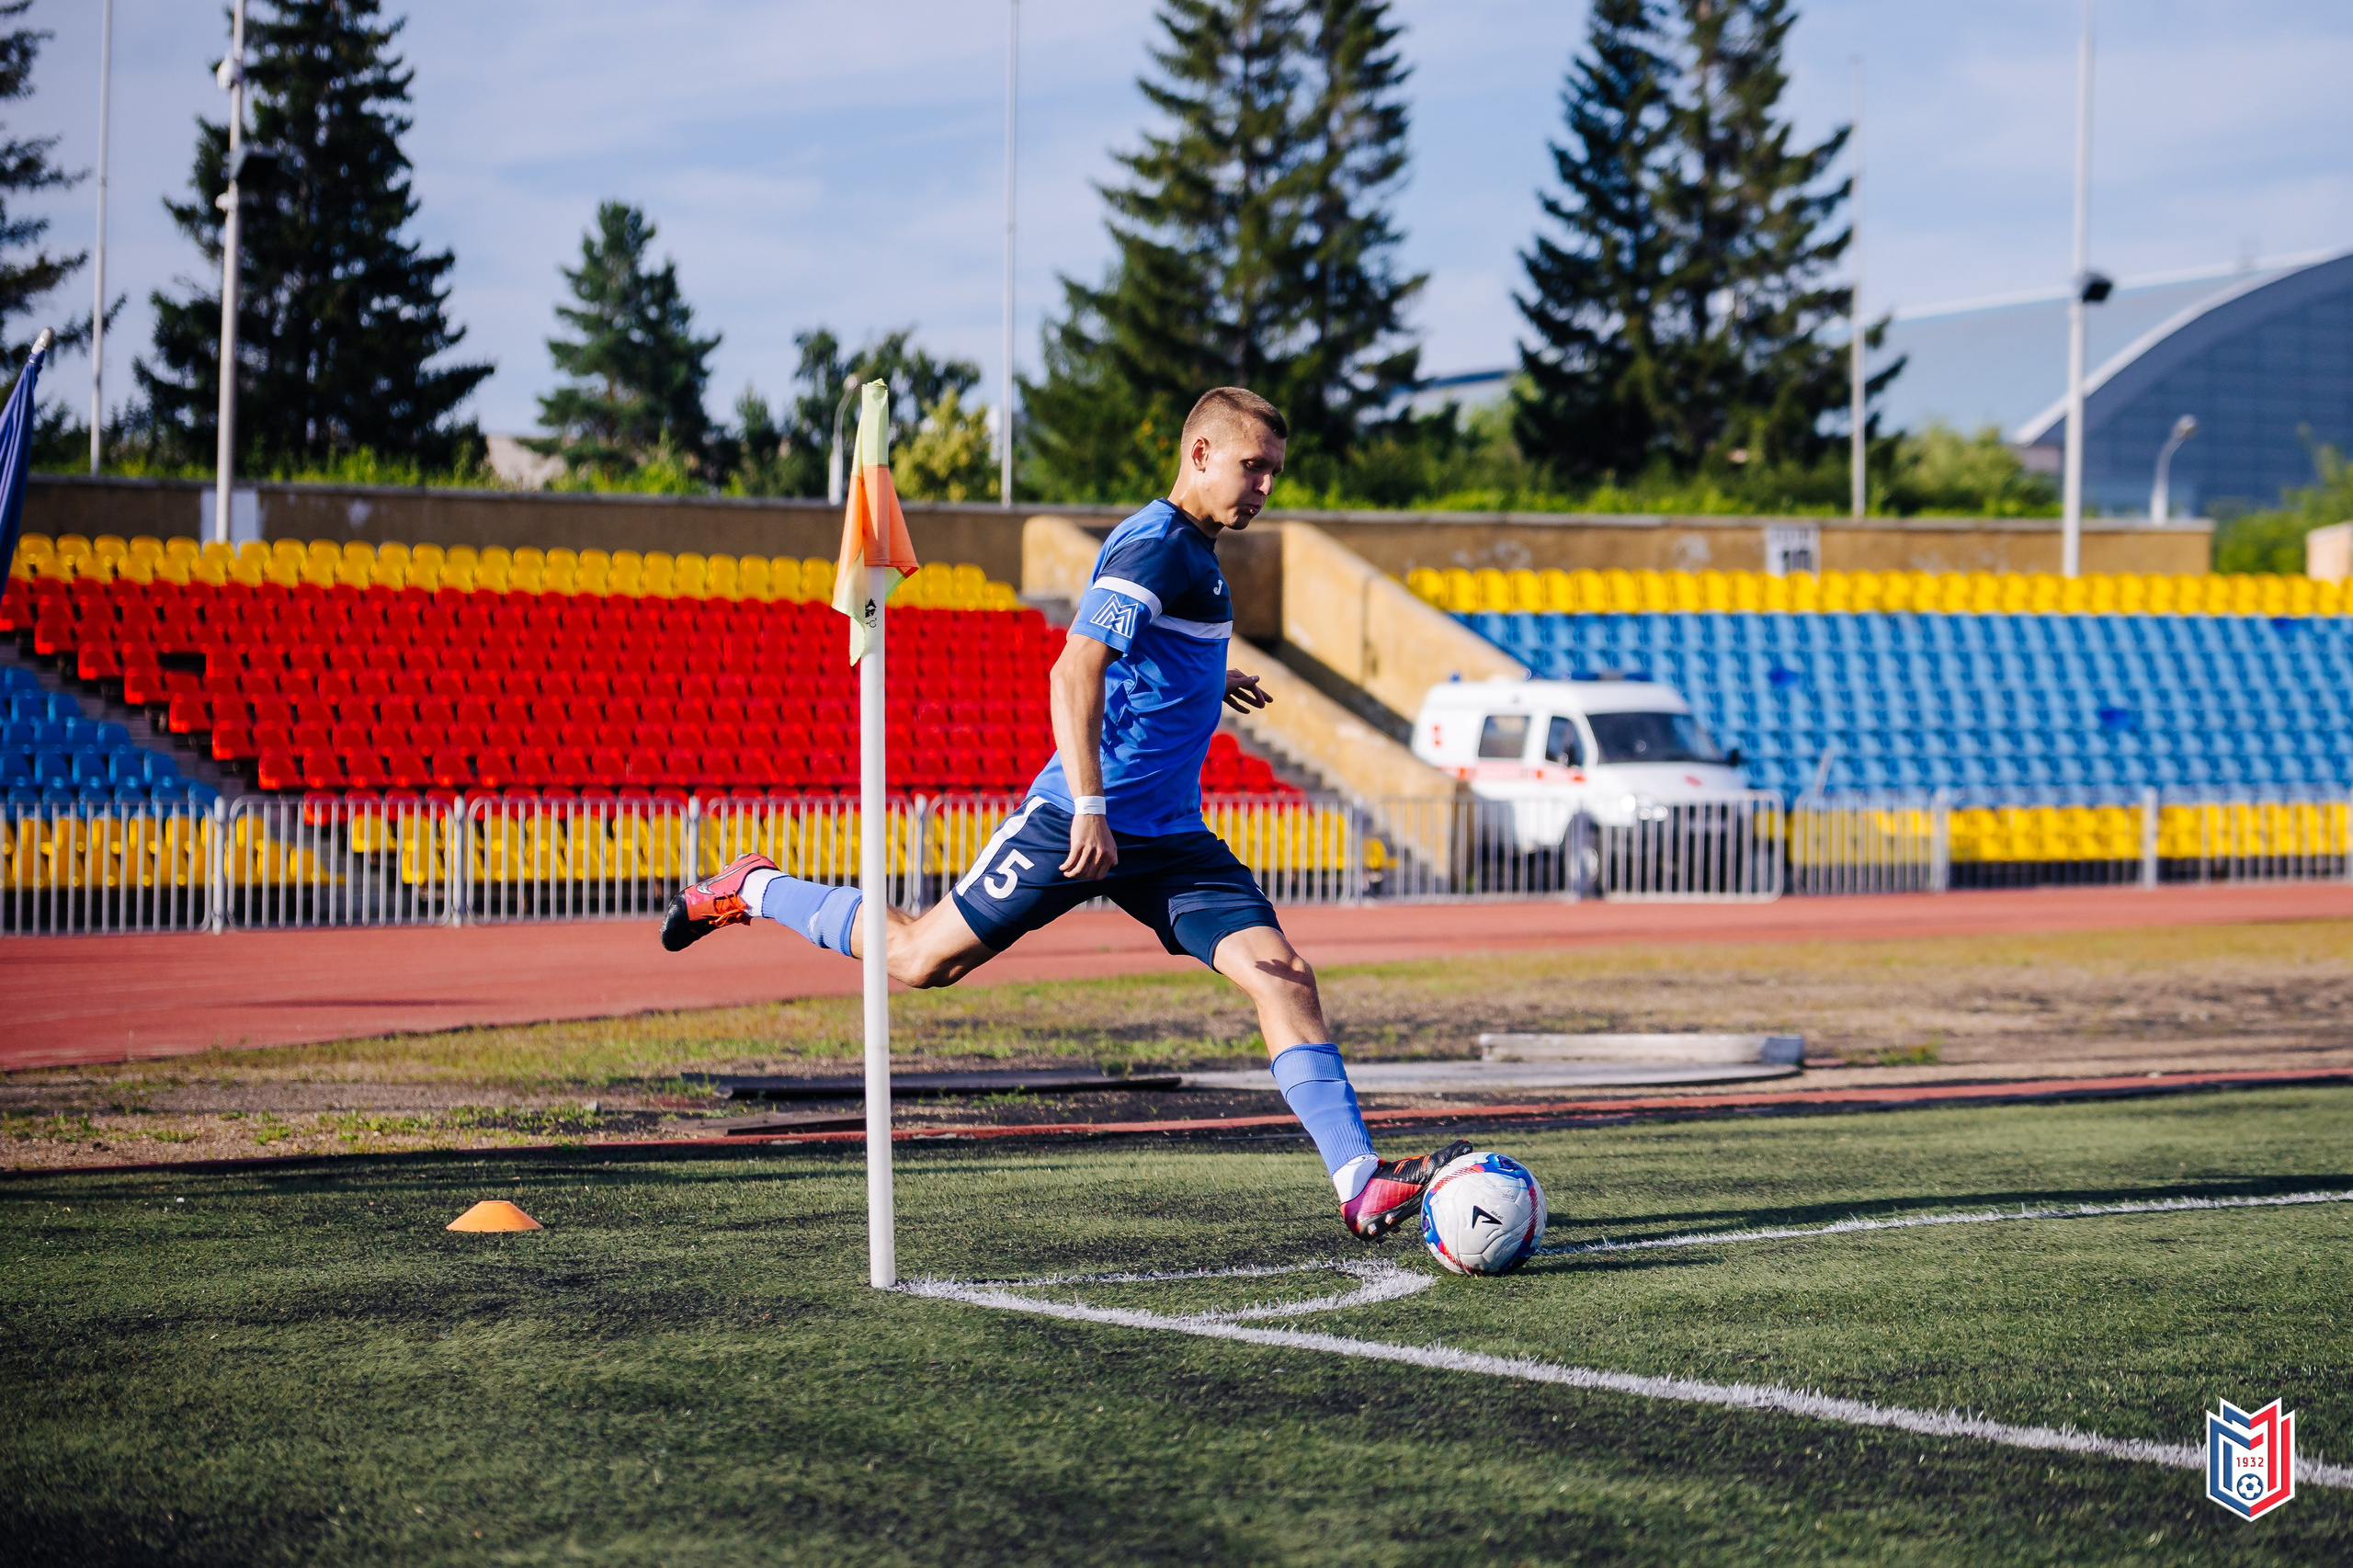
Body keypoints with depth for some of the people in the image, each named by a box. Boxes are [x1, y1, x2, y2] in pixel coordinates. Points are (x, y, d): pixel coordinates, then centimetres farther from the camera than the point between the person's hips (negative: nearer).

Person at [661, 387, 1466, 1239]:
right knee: (921, 959, 4)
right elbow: (1074, 672, -27)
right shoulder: (1154, 545, -15)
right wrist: (1089, 807, -35)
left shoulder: (1190, 551, 15)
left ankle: (1360, 1182, -14)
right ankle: (753, 890, 28)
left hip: (1169, 835, 8)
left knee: (1283, 975, -9)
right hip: (1082, 821, -8)